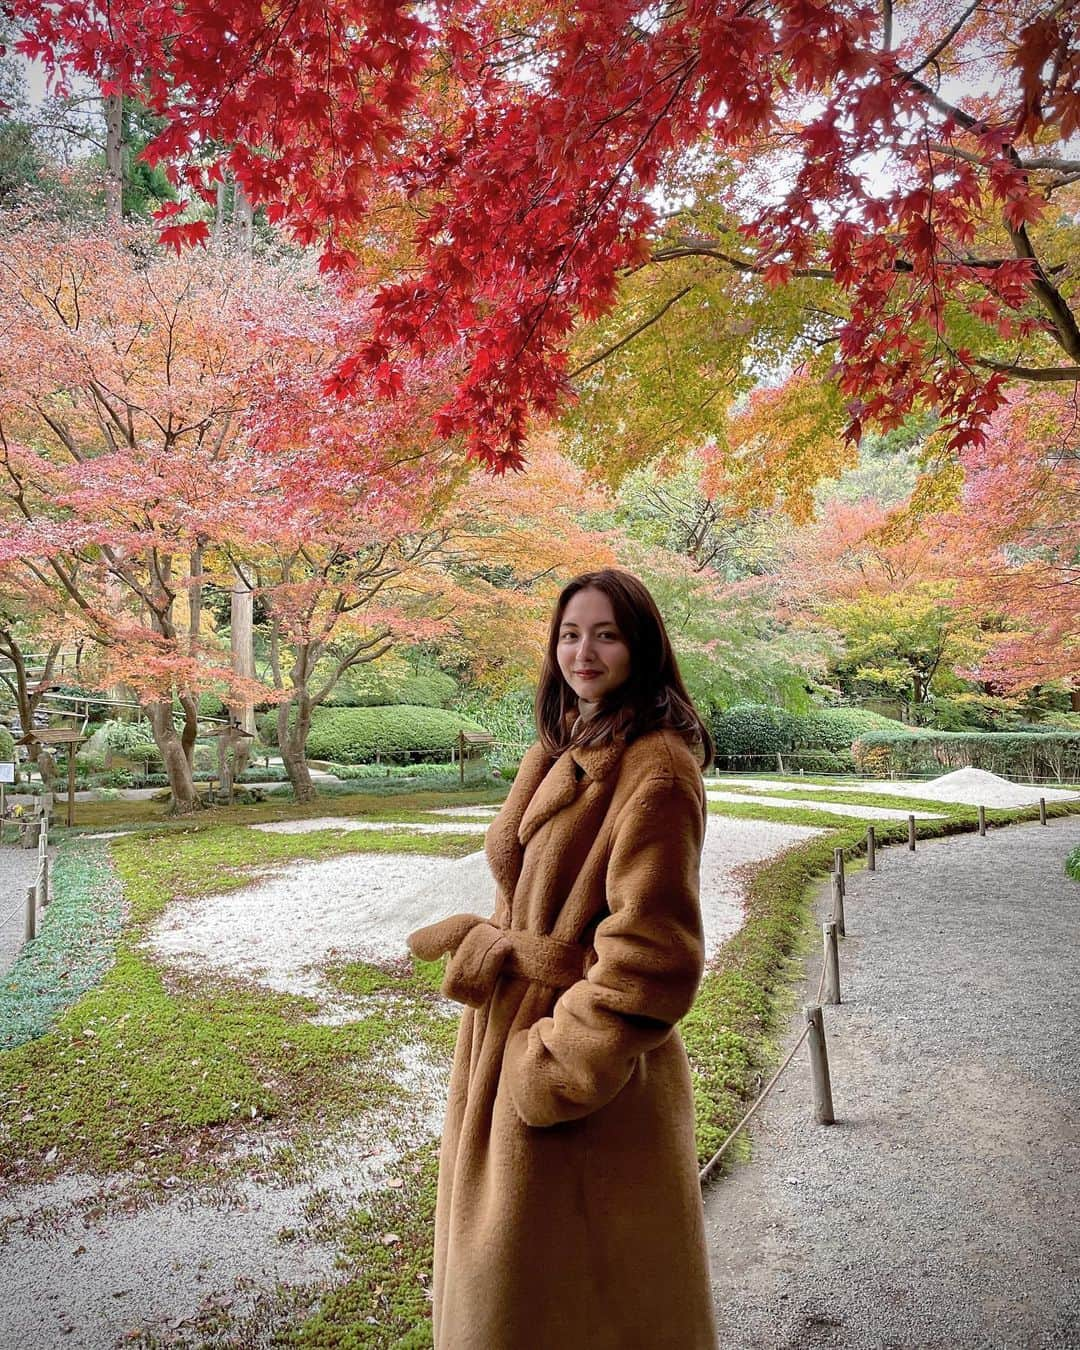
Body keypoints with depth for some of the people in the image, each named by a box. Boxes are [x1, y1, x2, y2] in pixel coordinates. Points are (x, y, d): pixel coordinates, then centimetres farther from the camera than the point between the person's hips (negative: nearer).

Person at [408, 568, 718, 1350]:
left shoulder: (655, 769, -20)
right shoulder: (561, 753, 8)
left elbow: (649, 953, -23)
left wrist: (558, 1069, -20)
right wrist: (482, 949, -1)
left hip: (593, 1078, -8)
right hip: (509, 1035, 8)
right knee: (503, 1280, 25)